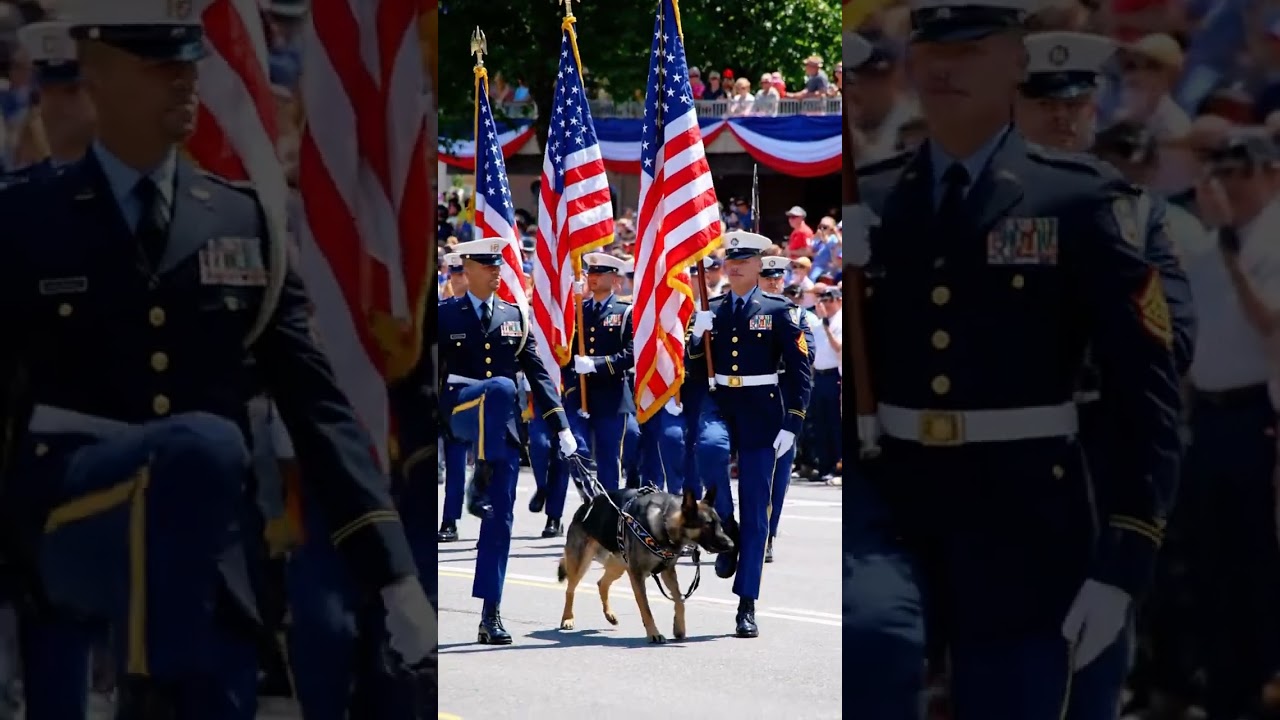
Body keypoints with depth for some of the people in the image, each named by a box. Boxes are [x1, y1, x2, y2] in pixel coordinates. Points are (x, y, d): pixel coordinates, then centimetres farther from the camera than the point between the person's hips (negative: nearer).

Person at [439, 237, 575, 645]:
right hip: (460, 412, -4)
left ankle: (490, 614, 1)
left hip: (505, 428, 4)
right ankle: (480, 483, -29)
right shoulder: (445, 316, 5)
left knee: (500, 517, -2)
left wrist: (562, 427, 4)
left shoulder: (516, 317, 14)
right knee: (501, 387, -38)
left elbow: (538, 376, 11)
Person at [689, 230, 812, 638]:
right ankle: (726, 531, -11)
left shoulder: (779, 311, 2)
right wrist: (696, 336, -10)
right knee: (710, 446, -35)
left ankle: (747, 606, 5)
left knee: (755, 509, 0)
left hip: (761, 413, -1)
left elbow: (800, 370, 0)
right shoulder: (709, 310, 11)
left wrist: (791, 424, -8)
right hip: (718, 404, 1)